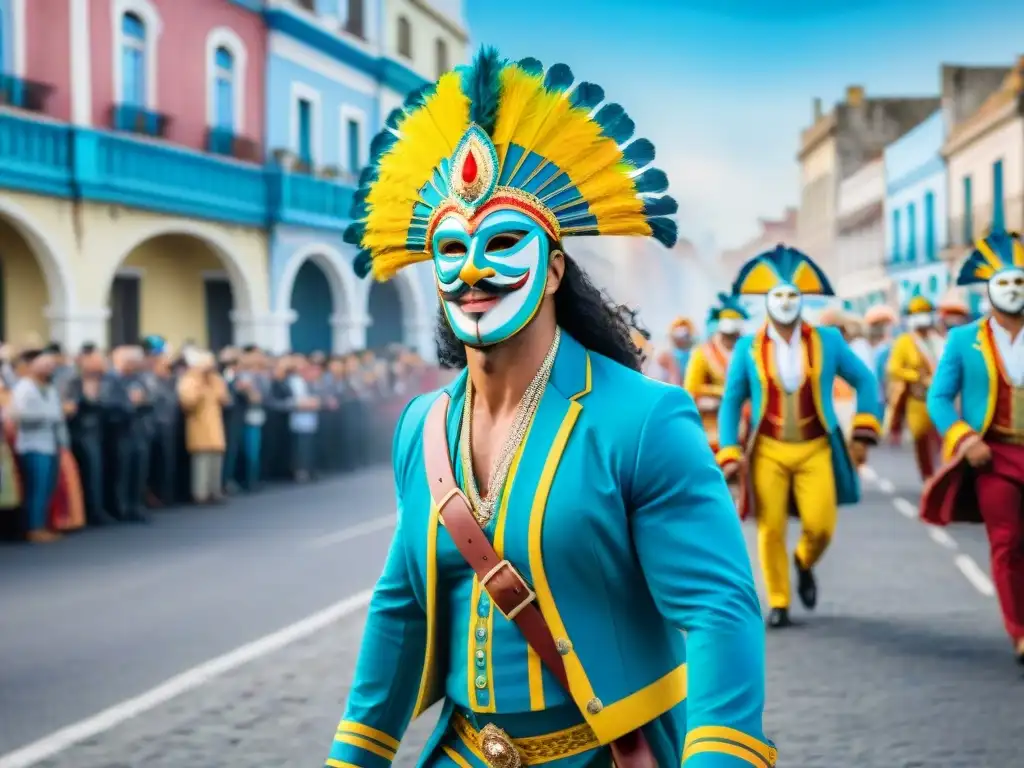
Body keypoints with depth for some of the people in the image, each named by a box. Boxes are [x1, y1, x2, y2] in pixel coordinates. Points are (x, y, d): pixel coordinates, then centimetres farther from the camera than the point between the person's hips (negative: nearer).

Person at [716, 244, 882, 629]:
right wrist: (729, 454, -5)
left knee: (821, 526, -11)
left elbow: (865, 381, 8)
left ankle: (804, 564, 24)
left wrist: (863, 434, 0)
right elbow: (731, 402, 3)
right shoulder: (748, 348, -1)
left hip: (816, 450, 0)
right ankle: (778, 604, 13)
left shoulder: (827, 340, 0)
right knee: (770, 529, -4)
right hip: (768, 450, 0)